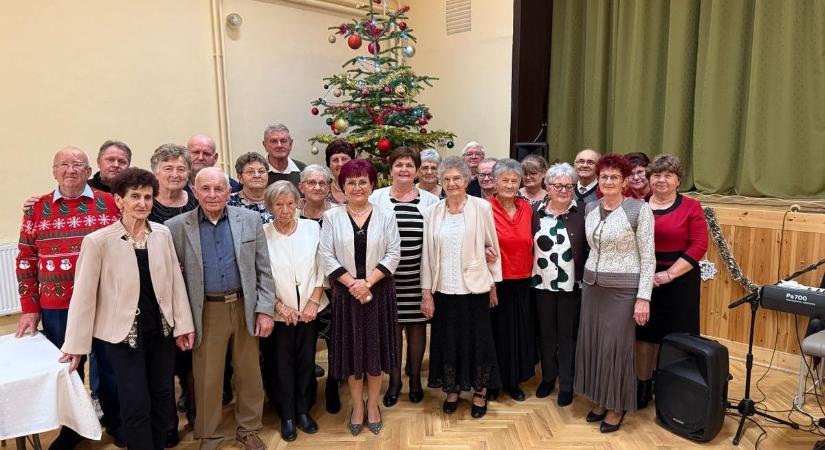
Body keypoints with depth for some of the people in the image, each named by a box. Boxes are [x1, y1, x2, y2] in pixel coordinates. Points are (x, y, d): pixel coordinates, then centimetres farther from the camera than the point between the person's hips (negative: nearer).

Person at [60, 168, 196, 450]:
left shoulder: (162, 234, -2)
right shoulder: (98, 241, -13)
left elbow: (175, 281, 3)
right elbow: (84, 293, -9)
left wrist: (183, 325, 3)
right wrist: (76, 344, -7)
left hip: (161, 329, 4)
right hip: (124, 333, -4)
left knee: (163, 397, 15)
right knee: (136, 405, 3)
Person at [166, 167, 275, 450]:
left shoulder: (250, 219, 0)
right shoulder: (177, 227, -3)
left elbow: (263, 270, 1)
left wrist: (265, 310, -3)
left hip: (245, 308, 1)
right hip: (206, 312, -1)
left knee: (249, 374, 13)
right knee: (207, 379, 10)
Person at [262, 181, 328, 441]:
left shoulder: (312, 228, -4)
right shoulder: (262, 234, -9)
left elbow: (321, 269, -1)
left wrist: (314, 302, -7)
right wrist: (281, 306, -11)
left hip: (309, 311, 2)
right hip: (279, 314, -1)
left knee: (306, 362, 12)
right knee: (283, 365, 10)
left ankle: (303, 410, 30)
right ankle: (287, 416, 27)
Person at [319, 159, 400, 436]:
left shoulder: (385, 217, 1)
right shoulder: (331, 217, 0)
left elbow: (393, 254, -5)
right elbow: (327, 257, -5)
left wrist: (367, 282, -15)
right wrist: (352, 283, -14)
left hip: (378, 292, 0)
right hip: (345, 292, 0)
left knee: (376, 347, 8)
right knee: (350, 348, 8)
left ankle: (373, 404, 25)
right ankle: (357, 405, 25)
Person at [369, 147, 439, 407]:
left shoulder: (430, 200, 3)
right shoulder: (377, 198, 1)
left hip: (418, 278, 1)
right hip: (387, 277, -1)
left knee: (416, 325, 10)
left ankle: (415, 378, 28)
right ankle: (394, 380, 24)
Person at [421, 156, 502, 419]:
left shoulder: (482, 208, -4)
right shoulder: (433, 212, 1)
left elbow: (492, 247, 2)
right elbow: (427, 254, 2)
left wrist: (494, 284, 4)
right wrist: (426, 292, 1)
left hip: (474, 287, -2)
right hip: (444, 289, 2)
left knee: (477, 340, 8)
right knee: (447, 340, 11)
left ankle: (479, 393, 26)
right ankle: (451, 390, 30)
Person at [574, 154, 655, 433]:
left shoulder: (639, 209, -10)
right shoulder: (590, 208, 6)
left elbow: (648, 257, -10)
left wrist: (643, 297, -13)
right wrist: (587, 280, 11)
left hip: (624, 288, -5)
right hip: (592, 284, 5)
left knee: (616, 345, 2)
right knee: (592, 342, 9)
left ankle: (617, 406, 20)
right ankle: (601, 400, 27)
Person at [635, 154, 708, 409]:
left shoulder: (691, 207, -2)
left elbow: (699, 246, -8)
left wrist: (669, 274, -15)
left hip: (680, 281, -1)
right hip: (643, 280, 2)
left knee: (676, 338, 7)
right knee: (644, 334, 9)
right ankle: (642, 387, 23)